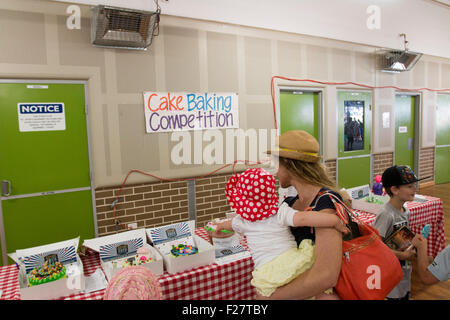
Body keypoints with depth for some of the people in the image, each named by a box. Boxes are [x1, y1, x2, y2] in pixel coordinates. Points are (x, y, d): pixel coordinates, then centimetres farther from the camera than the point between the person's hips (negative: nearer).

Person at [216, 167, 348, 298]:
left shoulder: (241, 221, 13)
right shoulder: (281, 213, -1)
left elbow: (228, 224, 36)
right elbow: (302, 218, -19)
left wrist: (219, 226, 60)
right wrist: (336, 222, -11)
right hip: (292, 261, -1)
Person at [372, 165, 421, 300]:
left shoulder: (405, 210, 2)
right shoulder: (386, 214, -25)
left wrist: (413, 247, -3)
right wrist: (402, 255, -24)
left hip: (405, 271, 8)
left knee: (405, 296, 21)